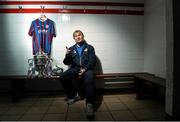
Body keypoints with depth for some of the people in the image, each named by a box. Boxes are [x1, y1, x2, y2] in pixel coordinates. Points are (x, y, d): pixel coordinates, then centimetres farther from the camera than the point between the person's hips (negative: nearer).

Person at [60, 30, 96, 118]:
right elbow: (66, 63, 11)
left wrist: (85, 69, -17)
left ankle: (89, 104, -34)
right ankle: (73, 95, -4)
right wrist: (67, 55, -12)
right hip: (75, 68, 3)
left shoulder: (89, 47, 11)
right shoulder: (71, 49, 17)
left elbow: (92, 61, 0)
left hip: (87, 69, -2)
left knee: (89, 79, -36)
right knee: (63, 77, -24)